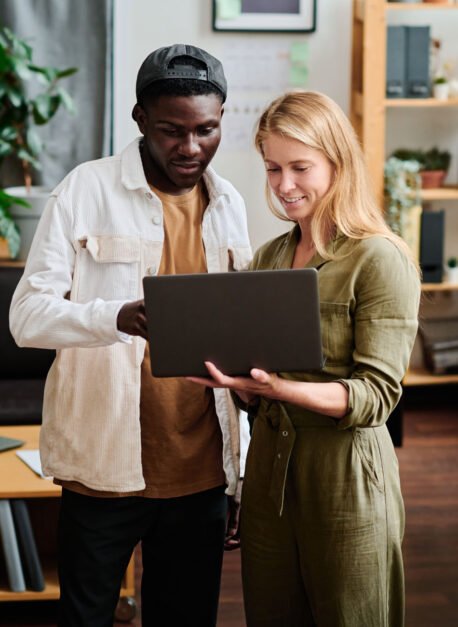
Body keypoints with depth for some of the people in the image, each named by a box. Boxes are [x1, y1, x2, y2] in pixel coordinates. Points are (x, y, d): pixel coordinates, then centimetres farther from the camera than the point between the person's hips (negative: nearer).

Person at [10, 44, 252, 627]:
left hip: (200, 473, 4)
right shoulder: (87, 189, -5)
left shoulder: (229, 205, 9)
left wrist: (242, 477, 11)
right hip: (105, 468, -4)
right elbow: (27, 315, -11)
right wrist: (117, 317, -31)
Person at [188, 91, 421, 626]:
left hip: (345, 479, -6)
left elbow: (376, 395, -16)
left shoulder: (381, 260, -9)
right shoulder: (268, 258, 10)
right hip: (268, 467, 6)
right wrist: (231, 375, -8)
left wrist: (281, 387, -30)